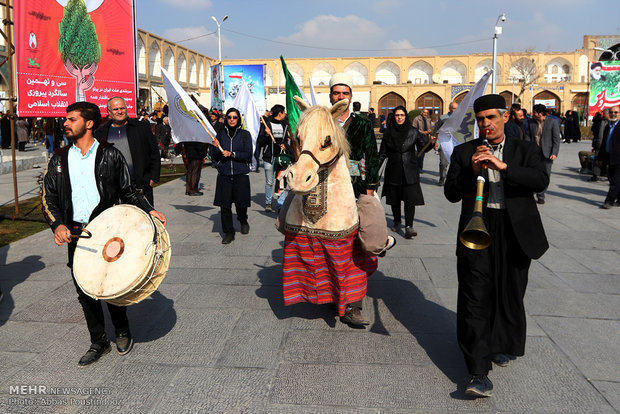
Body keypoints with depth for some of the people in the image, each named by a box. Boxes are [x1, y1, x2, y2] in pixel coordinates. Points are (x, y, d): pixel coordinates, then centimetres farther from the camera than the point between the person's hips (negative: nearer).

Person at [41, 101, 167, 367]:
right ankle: (98, 343, 25)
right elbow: (48, 198, 7)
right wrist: (58, 225, -9)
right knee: (85, 291, 8)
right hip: (75, 235, 3)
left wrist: (149, 210, -8)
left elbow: (128, 191, 5)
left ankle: (122, 332, 29)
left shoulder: (110, 155, 1)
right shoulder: (59, 160, 9)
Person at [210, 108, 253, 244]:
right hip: (224, 174, 2)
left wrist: (232, 154, -15)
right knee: (224, 204, -2)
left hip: (241, 174, -2)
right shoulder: (221, 134, 8)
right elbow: (215, 157, 11)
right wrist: (215, 148, -9)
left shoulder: (245, 134, 1)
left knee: (241, 202, 4)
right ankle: (228, 232, 10)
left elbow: (248, 156, -5)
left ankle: (243, 222, 37)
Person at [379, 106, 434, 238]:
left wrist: (431, 143, -18)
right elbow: (383, 153, 9)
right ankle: (397, 221, 31)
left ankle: (409, 226, -13)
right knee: (394, 199, 10)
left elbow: (424, 147, 3)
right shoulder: (388, 133, 4)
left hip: (410, 171, -2)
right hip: (393, 171, 2)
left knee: (410, 198, -11)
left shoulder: (413, 132, 1)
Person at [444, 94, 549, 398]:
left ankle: (502, 345, 39)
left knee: (510, 293, 13)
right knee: (475, 296, -8)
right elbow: (451, 193, 2)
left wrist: (502, 166, -22)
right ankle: (479, 371, -6)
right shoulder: (464, 152, 9)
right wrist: (472, 170, -14)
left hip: (515, 230, 1)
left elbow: (541, 180, -10)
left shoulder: (525, 150, 9)